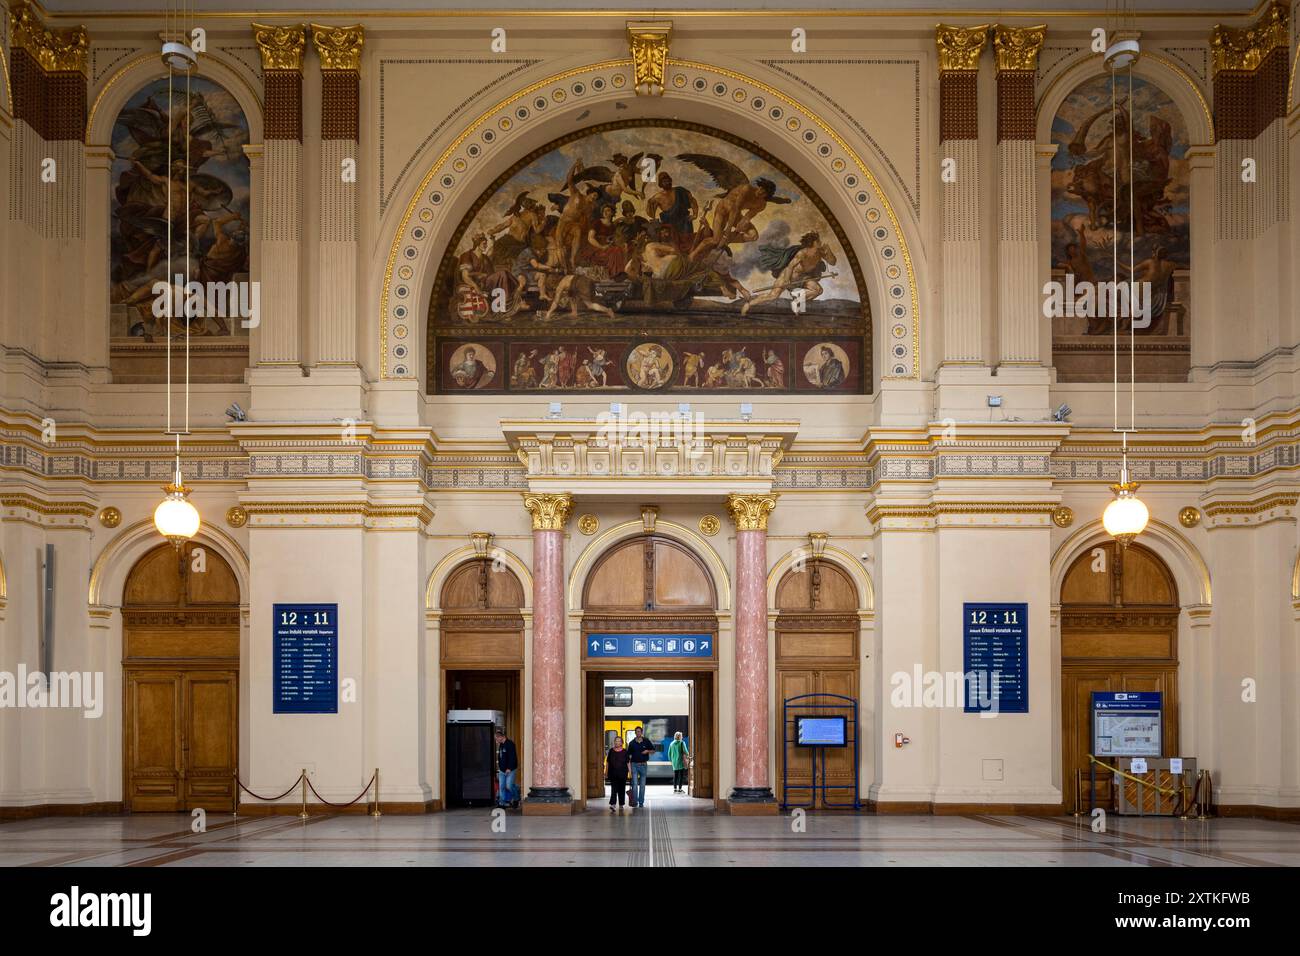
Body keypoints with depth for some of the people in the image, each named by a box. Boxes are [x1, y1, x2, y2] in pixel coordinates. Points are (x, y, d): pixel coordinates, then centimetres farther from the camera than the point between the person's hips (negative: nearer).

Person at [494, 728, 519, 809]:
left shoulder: (510, 744, -14)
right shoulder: (500, 745, 14)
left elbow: (512, 757, -20)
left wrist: (509, 768, -23)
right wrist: (499, 767, 18)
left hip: (510, 770, -8)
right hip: (502, 770, 9)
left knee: (509, 786, -10)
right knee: (501, 787, 5)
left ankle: (516, 799, 11)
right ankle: (502, 803, 10)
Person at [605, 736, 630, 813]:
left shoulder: (625, 752, 2)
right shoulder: (611, 751, 6)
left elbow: (628, 763, 3)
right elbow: (607, 762, 10)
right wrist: (606, 771, 8)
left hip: (622, 774, 0)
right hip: (613, 774, 0)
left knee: (621, 789, 8)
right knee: (613, 789, -9)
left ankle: (621, 805, 18)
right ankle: (612, 805, -16)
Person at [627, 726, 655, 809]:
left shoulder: (646, 741, 2)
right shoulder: (632, 743, 1)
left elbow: (653, 750, 9)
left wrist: (647, 751, -8)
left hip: (643, 765, 1)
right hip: (634, 765, -1)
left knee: (642, 785, 7)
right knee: (635, 784, -11)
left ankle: (641, 802, 15)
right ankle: (634, 802, -8)